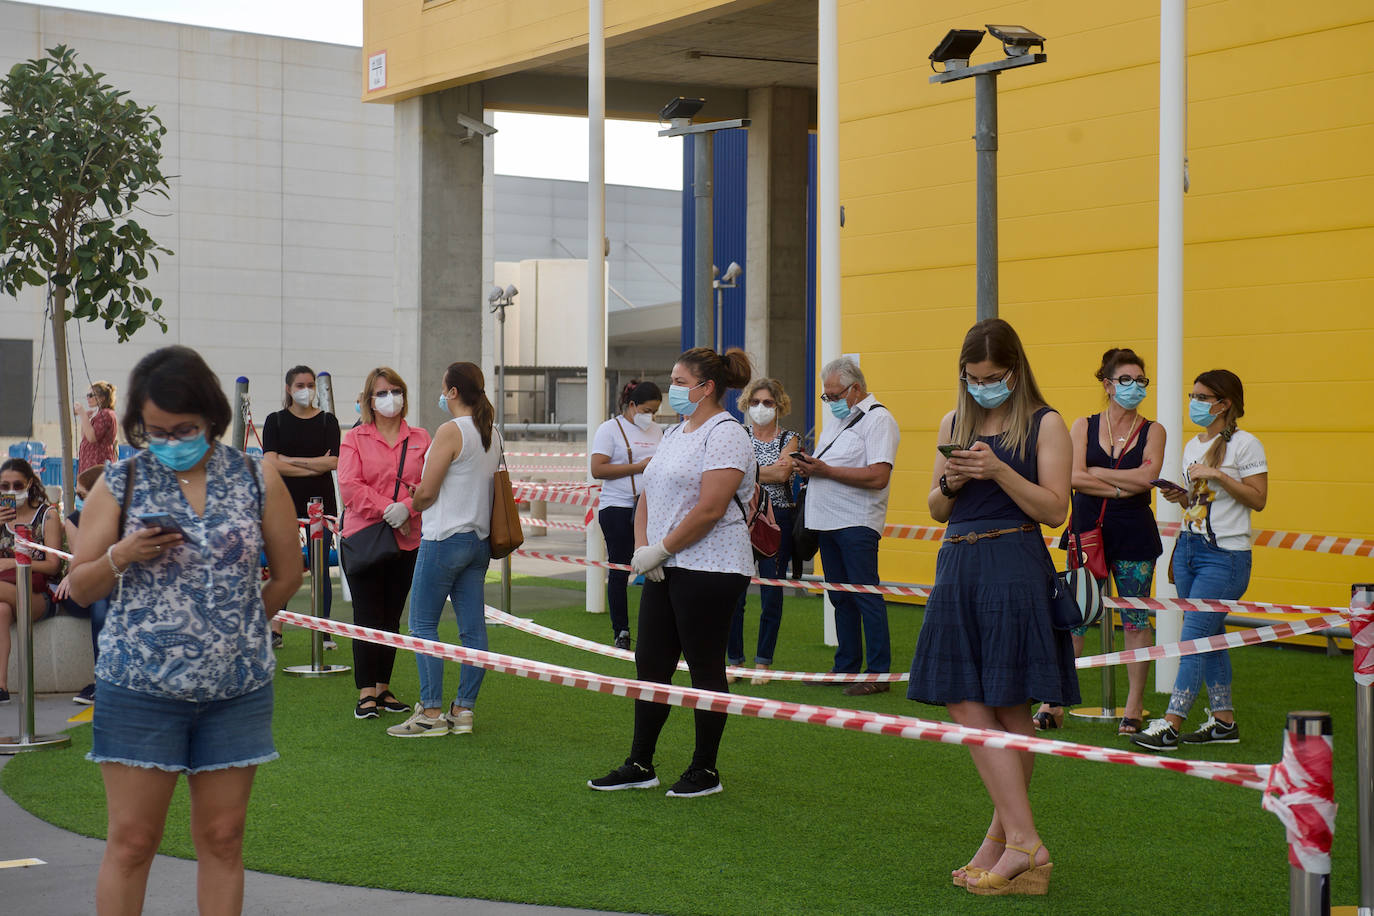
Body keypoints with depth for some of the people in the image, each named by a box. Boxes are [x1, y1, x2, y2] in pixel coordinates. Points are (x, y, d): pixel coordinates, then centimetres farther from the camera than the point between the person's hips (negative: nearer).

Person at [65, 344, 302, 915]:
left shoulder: (256, 479, 3)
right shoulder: (121, 483, 1)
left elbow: (287, 575, 12)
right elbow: (80, 588, 3)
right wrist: (122, 556, -16)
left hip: (237, 690, 1)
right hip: (139, 688, -1)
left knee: (222, 839, 7)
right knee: (132, 841, 1)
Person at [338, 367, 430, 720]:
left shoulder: (420, 439, 10)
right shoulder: (354, 439, 3)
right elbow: (349, 486, -7)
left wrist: (407, 507, -16)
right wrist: (385, 508, -17)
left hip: (407, 541, 3)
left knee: (392, 616, 9)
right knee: (367, 616, -3)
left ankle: (384, 688, 17)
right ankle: (366, 693, 1)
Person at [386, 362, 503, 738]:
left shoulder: (450, 431, -13)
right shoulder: (492, 433, 11)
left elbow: (426, 491, -14)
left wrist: (411, 506, 8)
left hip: (445, 538, -8)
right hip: (480, 538, 8)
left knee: (423, 624, -1)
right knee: (473, 627, 6)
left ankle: (431, 711, -2)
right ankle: (463, 709, 10)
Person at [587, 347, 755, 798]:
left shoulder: (725, 434, -12)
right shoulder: (675, 433, 16)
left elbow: (708, 510, -20)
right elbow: (648, 497, 17)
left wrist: (659, 550, -15)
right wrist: (641, 548, 0)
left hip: (709, 571, -9)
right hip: (665, 571, 9)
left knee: (705, 669, 0)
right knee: (650, 664, 9)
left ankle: (705, 771, 10)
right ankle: (640, 765, 18)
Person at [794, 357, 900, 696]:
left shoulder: (878, 419, -10)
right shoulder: (838, 419, 19)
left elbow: (878, 476, -21)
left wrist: (825, 470, -19)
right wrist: (809, 467, 4)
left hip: (857, 524, -9)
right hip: (828, 522, 9)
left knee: (866, 597, -7)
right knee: (841, 598, 13)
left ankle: (879, 674, -3)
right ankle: (845, 667, 21)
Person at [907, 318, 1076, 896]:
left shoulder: (1043, 424, 0)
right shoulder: (953, 424, 14)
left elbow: (1055, 509, -8)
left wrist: (999, 471, -18)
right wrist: (948, 484, -4)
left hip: (1016, 571, -5)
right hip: (957, 567, 5)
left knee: (1011, 709, -2)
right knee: (966, 706, -1)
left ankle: (1008, 837, 5)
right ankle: (1020, 839, 5)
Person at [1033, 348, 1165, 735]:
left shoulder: (1152, 431, 4)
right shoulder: (1083, 426, 5)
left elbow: (1146, 476, -12)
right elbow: (1073, 479, -8)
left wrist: (1094, 472, -8)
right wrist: (1121, 488, -12)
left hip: (1134, 536, 0)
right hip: (1087, 532, 0)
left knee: (1136, 619, 4)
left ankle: (1134, 706, 14)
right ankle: (1054, 703, 7)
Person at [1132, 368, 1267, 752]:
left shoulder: (1244, 444, -8)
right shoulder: (1193, 445, 15)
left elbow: (1258, 499, -13)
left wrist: (1217, 475, -19)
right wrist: (1181, 497, 3)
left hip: (1226, 554, -8)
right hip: (1189, 547, 8)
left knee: (1194, 635, -11)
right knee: (1209, 636, 9)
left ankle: (1170, 724, -12)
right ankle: (1224, 720, 16)